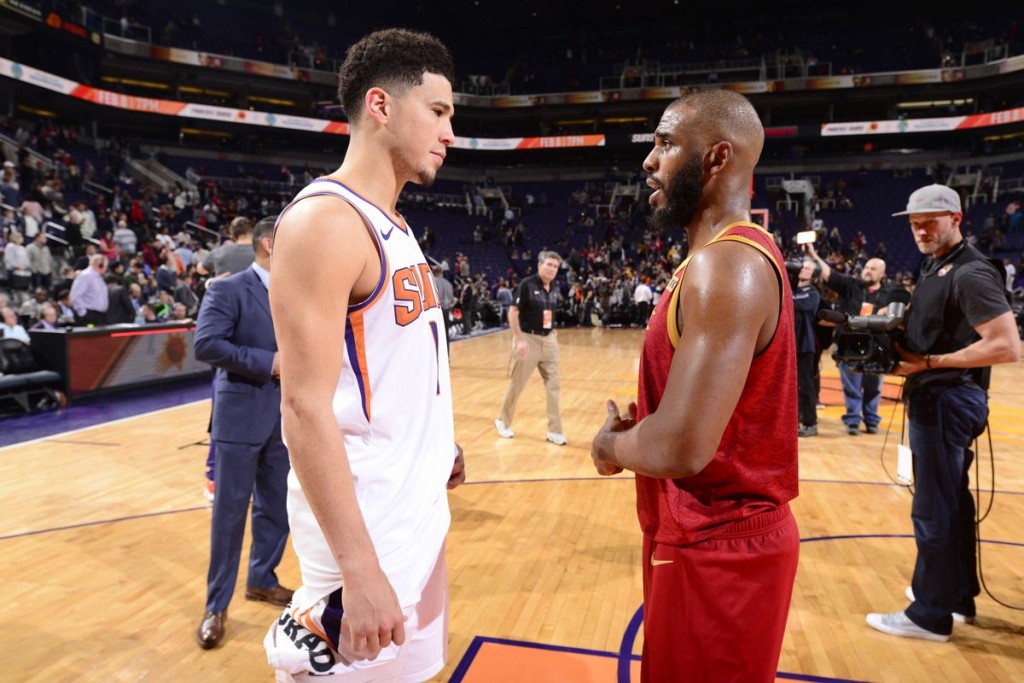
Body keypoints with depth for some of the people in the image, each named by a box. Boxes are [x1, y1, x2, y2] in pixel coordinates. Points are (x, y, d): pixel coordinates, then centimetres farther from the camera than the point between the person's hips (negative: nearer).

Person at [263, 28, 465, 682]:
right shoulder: (325, 219, -19)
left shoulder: (394, 226, 10)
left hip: (419, 510, 9)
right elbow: (305, 408, -24)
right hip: (366, 525, -9)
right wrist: (360, 570, -24)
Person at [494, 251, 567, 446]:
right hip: (529, 339, -6)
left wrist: (553, 334, 12)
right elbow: (512, 312, -14)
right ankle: (503, 421, 27)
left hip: (549, 340, 6)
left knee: (553, 386, 5)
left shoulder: (554, 289, 6)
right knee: (517, 384, 7)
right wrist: (519, 339, -19)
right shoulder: (527, 284, -13)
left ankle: (554, 431, 12)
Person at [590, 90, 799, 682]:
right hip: (722, 535, 10)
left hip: (716, 551, -10)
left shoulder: (726, 264, -24)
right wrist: (635, 428, 1)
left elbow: (680, 448, -31)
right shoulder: (740, 254, 9)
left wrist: (610, 445, -11)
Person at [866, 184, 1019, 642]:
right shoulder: (936, 268, 12)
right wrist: (900, 343, 0)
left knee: (934, 509, -1)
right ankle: (960, 595, 34)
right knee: (952, 501, 19)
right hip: (937, 397, 10)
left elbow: (1007, 347, -24)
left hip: (947, 399, -10)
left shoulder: (970, 273, -18)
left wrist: (928, 362, -22)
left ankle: (931, 614, 12)